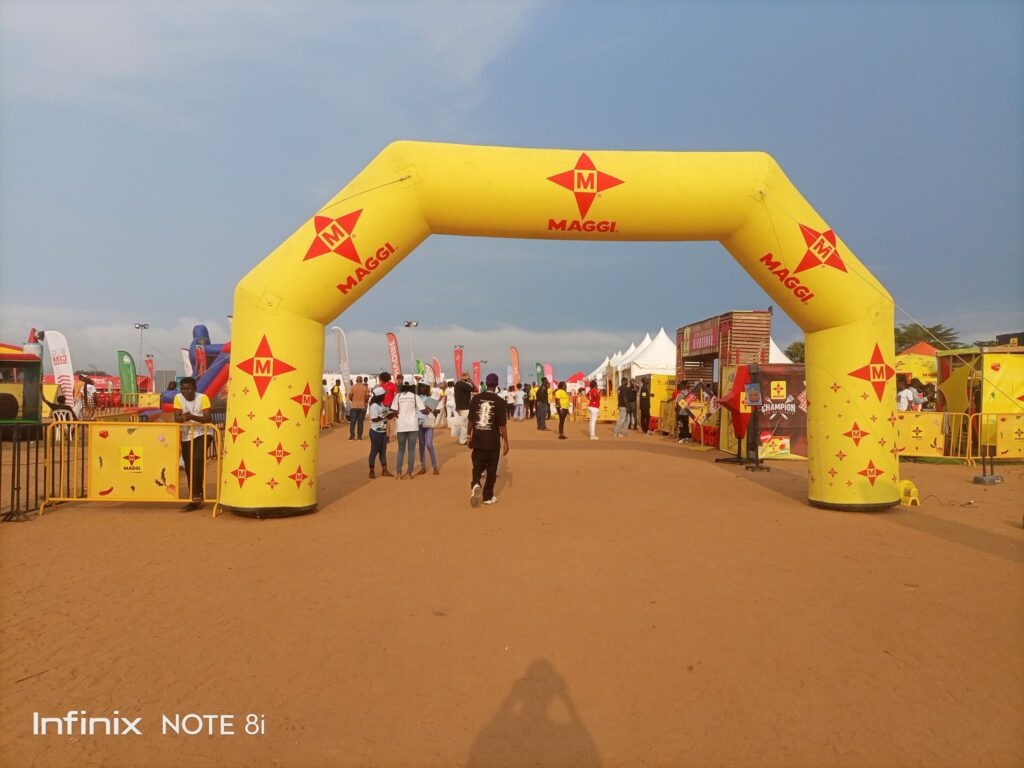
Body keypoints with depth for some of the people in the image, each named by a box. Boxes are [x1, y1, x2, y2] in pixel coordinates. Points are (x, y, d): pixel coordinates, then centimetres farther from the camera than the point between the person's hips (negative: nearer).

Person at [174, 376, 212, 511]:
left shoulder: (203, 397, -13)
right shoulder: (178, 398, -4)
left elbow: (208, 419, -20)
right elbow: (176, 418, -10)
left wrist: (192, 417, -36)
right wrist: (183, 417, -33)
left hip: (202, 434, -4)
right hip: (186, 436, 4)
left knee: (197, 460, -24)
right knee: (189, 468, 6)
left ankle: (196, 495, -17)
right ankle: (196, 499, 16)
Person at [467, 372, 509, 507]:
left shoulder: (476, 399, -1)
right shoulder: (499, 401, -9)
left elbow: (471, 420, 4)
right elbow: (502, 424, -9)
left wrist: (469, 436, 16)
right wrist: (506, 442, -2)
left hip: (478, 440, 2)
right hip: (493, 441, -2)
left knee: (477, 466, 13)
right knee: (491, 470, 11)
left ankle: (475, 484, -15)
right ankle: (488, 496, 17)